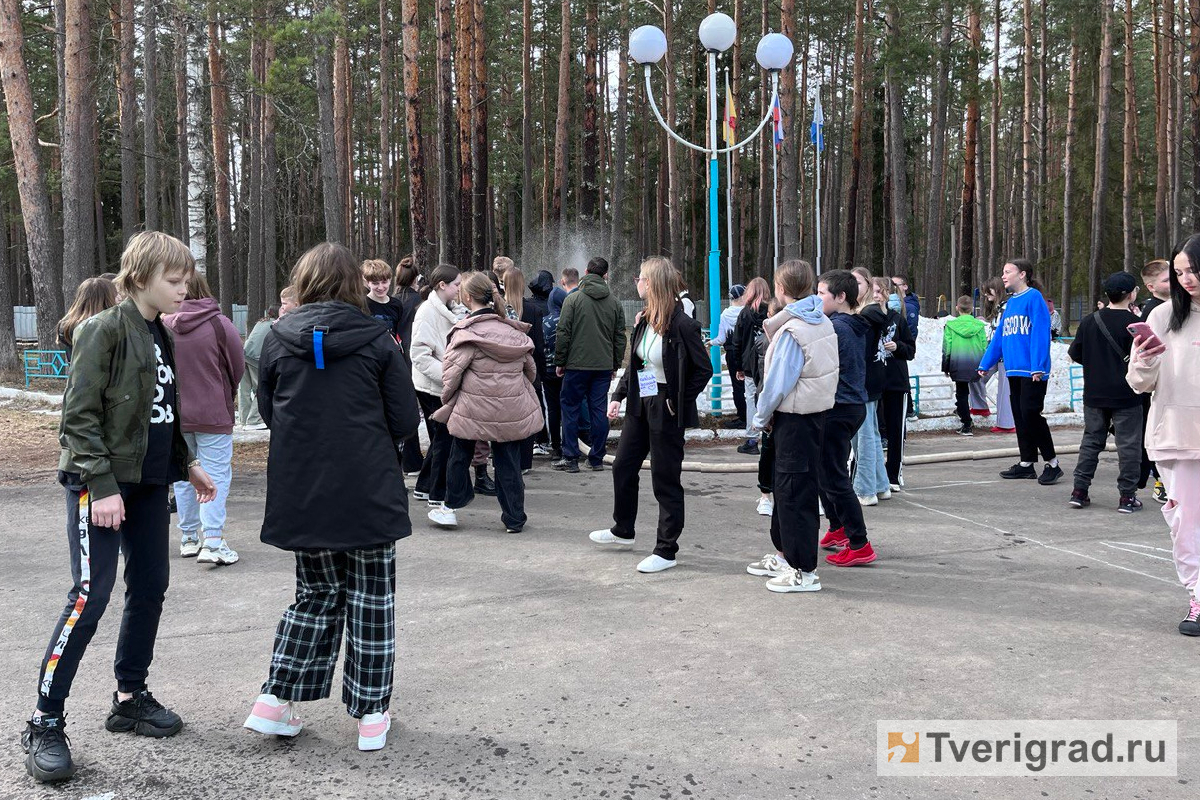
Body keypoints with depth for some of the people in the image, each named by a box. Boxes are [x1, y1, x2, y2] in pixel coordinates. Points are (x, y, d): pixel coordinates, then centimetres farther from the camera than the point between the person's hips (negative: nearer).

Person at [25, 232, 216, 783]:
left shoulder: (162, 336, 11)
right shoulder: (105, 330, -12)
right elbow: (79, 415, -16)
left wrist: (186, 464, 14)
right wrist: (101, 485, -20)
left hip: (149, 482, 8)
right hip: (101, 484, -8)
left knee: (150, 588, 11)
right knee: (91, 597, -10)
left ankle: (130, 697, 25)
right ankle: (45, 722, 0)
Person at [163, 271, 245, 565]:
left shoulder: (164, 326, -5)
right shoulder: (219, 325, -12)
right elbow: (238, 366, -3)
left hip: (175, 413, 4)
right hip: (213, 413, -3)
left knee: (183, 475, 15)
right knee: (216, 475, 0)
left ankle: (189, 537, 23)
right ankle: (212, 541, -8)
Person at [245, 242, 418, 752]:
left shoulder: (278, 340, -1)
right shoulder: (377, 341, -7)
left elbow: (267, 411, 8)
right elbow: (405, 422, -5)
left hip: (302, 495, 3)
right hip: (368, 495, -3)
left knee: (316, 595, 19)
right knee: (371, 600, 10)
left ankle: (275, 701, 14)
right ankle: (371, 714, 15)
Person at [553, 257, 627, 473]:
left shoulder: (573, 299, -4)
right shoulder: (614, 302, 7)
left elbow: (563, 333, -6)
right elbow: (620, 337, 11)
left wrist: (559, 362, 2)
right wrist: (615, 364, 18)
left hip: (577, 365, -3)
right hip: (604, 366, 4)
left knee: (571, 409, 4)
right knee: (599, 410, 7)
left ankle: (570, 458, 3)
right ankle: (597, 458, 10)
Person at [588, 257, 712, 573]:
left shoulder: (682, 325, -19)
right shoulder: (644, 320, 6)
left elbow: (703, 369, -15)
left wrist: (678, 402, -14)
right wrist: (617, 396, 9)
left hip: (665, 411, -9)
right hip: (640, 405, 9)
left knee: (666, 479, 1)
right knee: (623, 466, 18)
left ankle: (667, 550, 12)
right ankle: (623, 530, 39)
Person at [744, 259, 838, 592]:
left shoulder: (792, 330, -19)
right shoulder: (823, 323, 8)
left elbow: (779, 382, -18)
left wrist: (761, 417, -4)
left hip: (794, 418, -9)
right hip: (815, 411, 9)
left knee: (795, 491, -3)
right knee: (786, 486, 19)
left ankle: (804, 571, 3)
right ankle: (785, 555, 30)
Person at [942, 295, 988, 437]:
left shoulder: (951, 325, -4)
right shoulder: (979, 325, 0)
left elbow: (947, 347, -2)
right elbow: (984, 346, 4)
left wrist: (945, 367, 8)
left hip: (958, 365, -2)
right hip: (975, 364, 2)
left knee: (961, 393, 5)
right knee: (964, 392, 16)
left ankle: (967, 426, 3)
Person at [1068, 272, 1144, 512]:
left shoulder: (1089, 321, 1)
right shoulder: (1133, 323, -12)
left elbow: (1074, 354, 7)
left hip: (1094, 394, 4)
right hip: (1126, 395, -4)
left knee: (1091, 439, 13)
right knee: (1128, 444, 3)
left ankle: (1079, 491, 12)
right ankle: (1128, 496, 4)